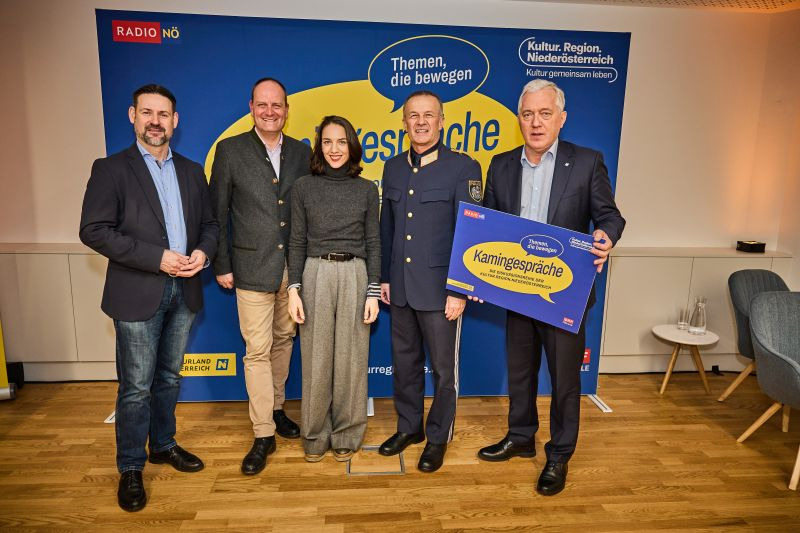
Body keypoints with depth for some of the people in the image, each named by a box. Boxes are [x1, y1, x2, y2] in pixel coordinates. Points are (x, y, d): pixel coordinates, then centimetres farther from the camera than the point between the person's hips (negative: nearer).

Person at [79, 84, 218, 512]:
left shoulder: (192, 171, 12)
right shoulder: (110, 169, -3)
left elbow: (209, 224, 14)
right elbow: (94, 231, -11)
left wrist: (203, 252, -8)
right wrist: (157, 258, -18)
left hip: (183, 291, 5)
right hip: (137, 295, -4)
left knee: (169, 377, 17)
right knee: (136, 386, 3)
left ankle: (163, 444, 35)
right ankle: (130, 469, 20)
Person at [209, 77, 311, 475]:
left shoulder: (301, 152, 6)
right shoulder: (230, 150, -3)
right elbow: (218, 213, -1)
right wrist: (221, 265, -3)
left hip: (294, 267, 4)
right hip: (252, 268, -3)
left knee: (283, 341, 15)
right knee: (257, 350, 0)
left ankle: (275, 408, 35)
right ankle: (263, 435, 12)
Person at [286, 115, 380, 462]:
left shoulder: (366, 190, 6)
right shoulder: (304, 187, 4)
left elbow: (373, 243, 5)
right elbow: (297, 242, 4)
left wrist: (373, 292, -2)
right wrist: (294, 289, -4)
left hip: (355, 277, 0)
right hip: (315, 276, 0)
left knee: (350, 359, 6)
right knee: (316, 358, 6)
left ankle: (346, 435, 23)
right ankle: (315, 436, 23)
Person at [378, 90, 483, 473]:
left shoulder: (463, 168, -8)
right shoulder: (393, 168, 9)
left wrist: (459, 291, -12)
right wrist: (384, 277, 12)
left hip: (439, 290, -5)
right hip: (400, 287, 5)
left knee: (443, 367, 9)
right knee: (404, 362, 16)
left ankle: (438, 437, 28)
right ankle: (409, 427, 36)